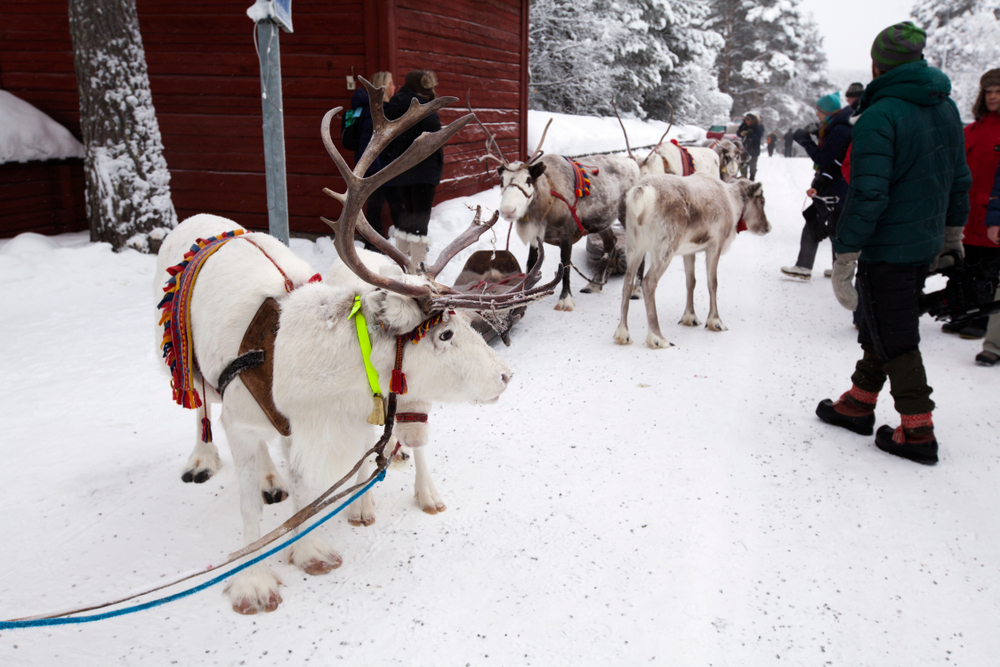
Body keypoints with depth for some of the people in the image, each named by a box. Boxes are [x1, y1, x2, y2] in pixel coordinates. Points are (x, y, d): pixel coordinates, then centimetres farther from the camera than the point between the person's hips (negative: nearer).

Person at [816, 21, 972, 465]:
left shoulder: (879, 116, -19)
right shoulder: (946, 108, 7)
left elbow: (867, 195, -23)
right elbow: (960, 179, 14)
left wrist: (844, 258, -20)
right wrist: (952, 232, 26)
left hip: (886, 247, -8)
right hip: (927, 244, 8)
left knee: (895, 340, 2)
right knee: (878, 328, 20)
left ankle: (917, 433, 8)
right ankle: (859, 405, 32)